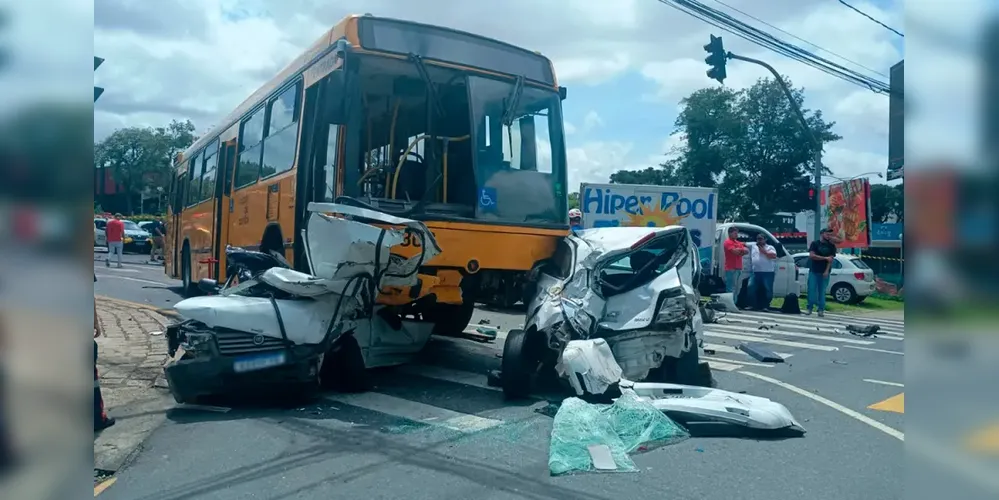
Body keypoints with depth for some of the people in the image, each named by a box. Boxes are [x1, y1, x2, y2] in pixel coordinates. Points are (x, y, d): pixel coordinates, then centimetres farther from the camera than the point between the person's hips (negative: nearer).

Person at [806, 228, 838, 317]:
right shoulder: (815, 243, 3)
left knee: (822, 291, 2)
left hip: (824, 272, 1)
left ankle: (821, 309, 5)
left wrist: (826, 271, -11)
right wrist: (825, 258, -11)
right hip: (813, 271, -1)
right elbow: (811, 255, -8)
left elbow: (831, 259, 0)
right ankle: (809, 308, 4)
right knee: (812, 290, -3)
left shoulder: (831, 246, 8)